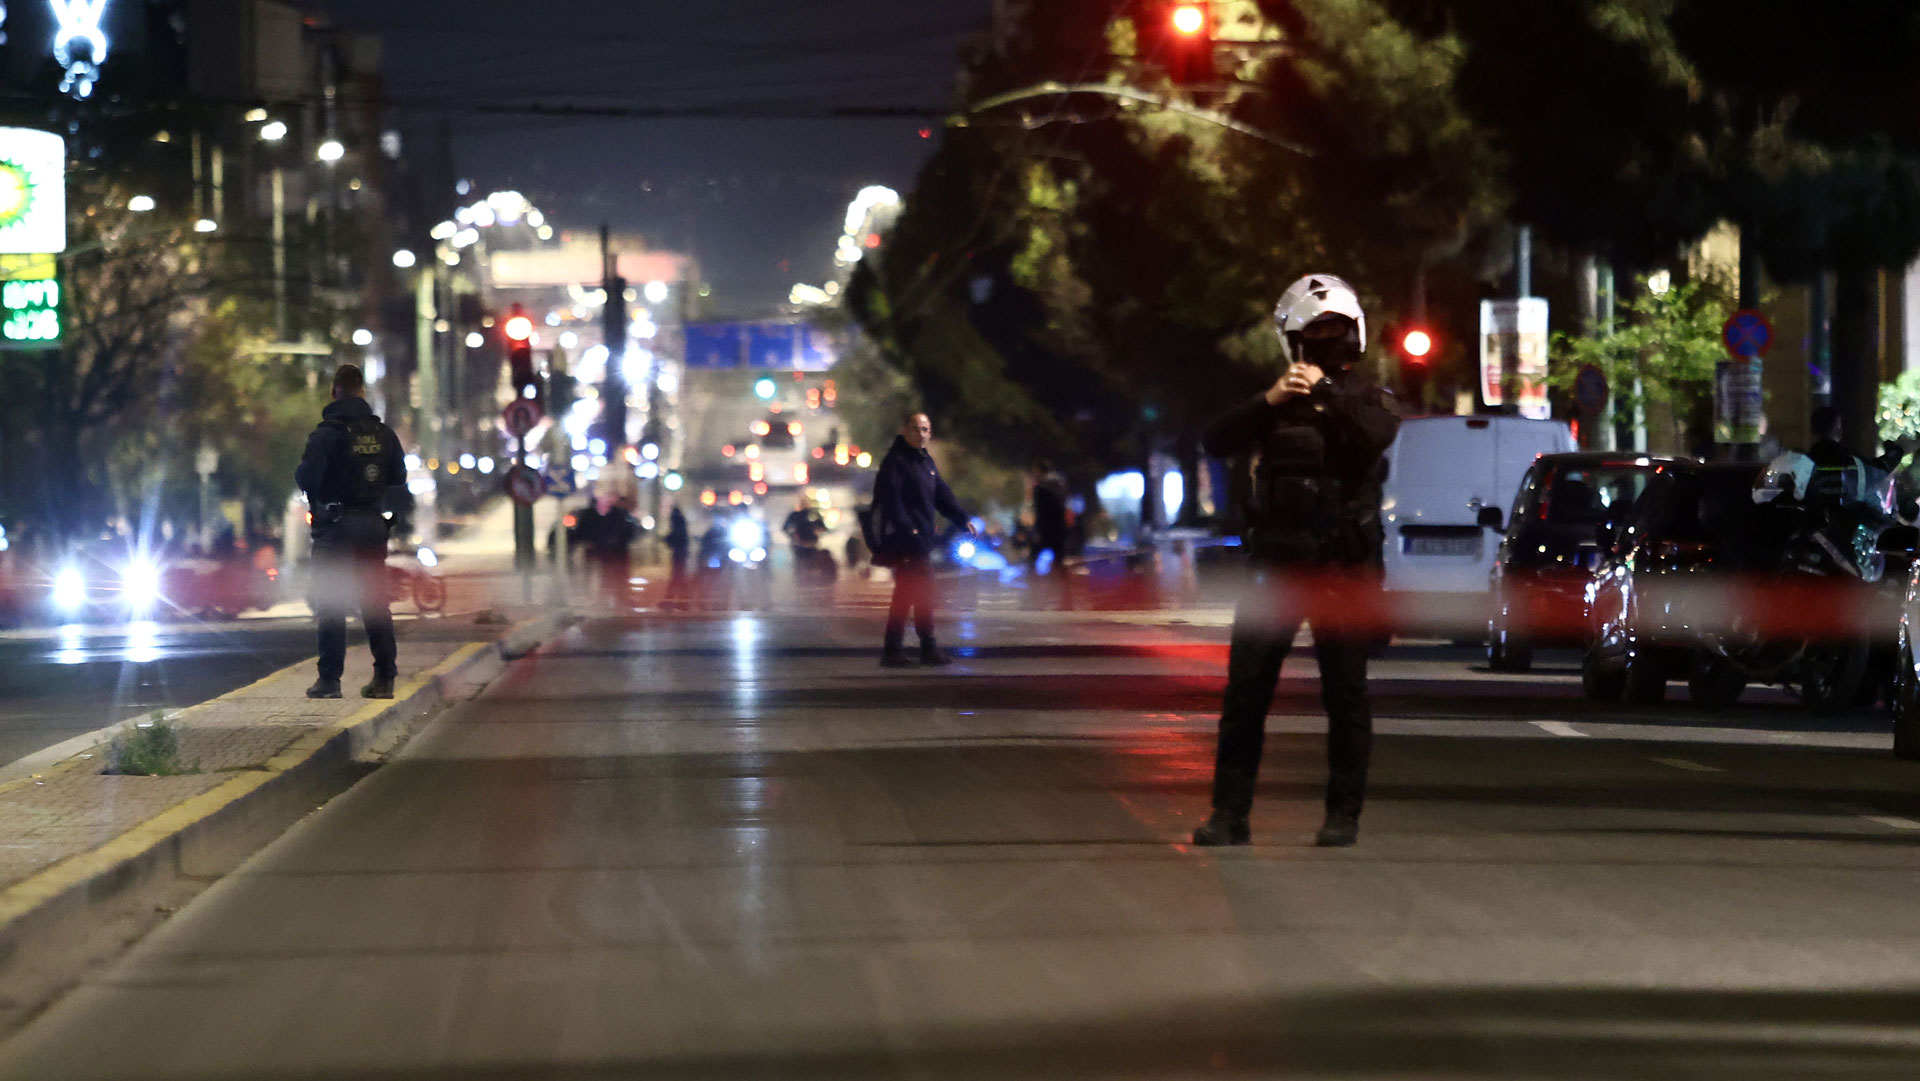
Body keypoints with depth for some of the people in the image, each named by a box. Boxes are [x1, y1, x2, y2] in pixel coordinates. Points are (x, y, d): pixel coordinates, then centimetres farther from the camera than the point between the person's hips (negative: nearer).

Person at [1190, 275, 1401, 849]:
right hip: (1277, 564, 2)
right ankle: (1230, 813, 1)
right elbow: (1216, 441, -2)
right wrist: (1269, 402, -15)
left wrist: (1327, 392, -21)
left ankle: (1343, 815, 5)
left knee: (1346, 693, -1)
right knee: (1245, 689, -2)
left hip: (1343, 565, -2)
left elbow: (1379, 434, -16)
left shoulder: (1362, 396, 8)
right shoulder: (1278, 402, 13)